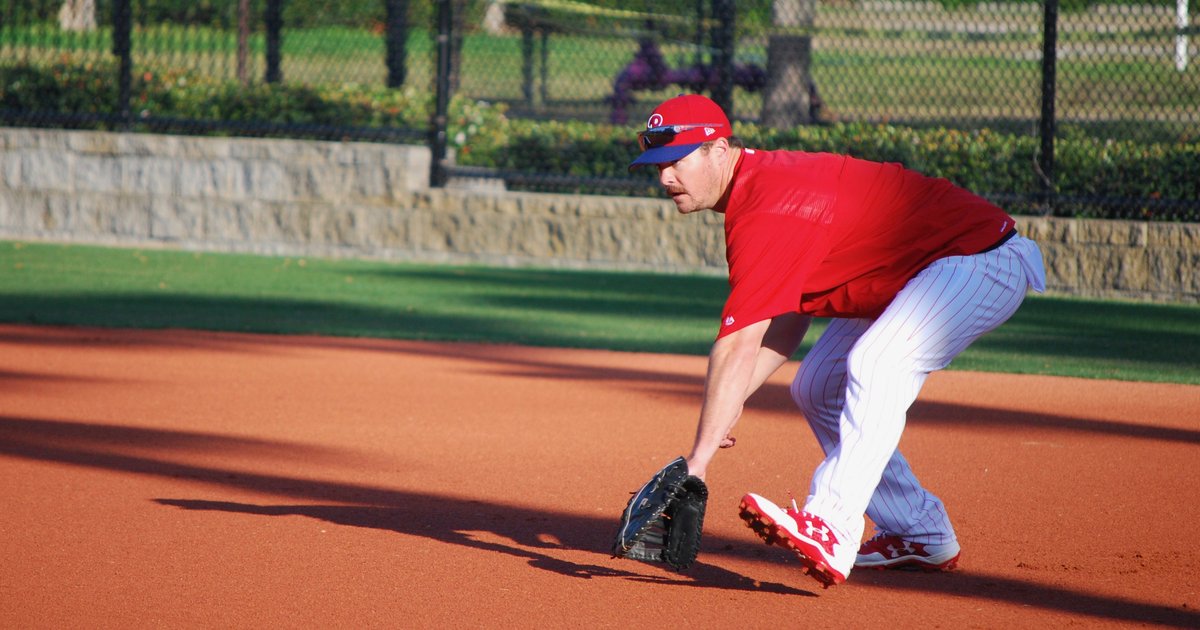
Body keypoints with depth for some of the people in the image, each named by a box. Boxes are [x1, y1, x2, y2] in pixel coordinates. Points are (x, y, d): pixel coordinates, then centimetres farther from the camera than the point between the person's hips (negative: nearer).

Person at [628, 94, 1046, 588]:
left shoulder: (766, 211, -27)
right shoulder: (762, 184, 5)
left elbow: (738, 349, -32)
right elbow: (788, 320, 5)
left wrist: (697, 462, -34)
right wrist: (729, 402, -8)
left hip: (982, 258, -11)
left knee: (874, 367, -33)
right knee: (817, 389, 13)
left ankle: (830, 529, -44)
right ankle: (920, 535, 17)